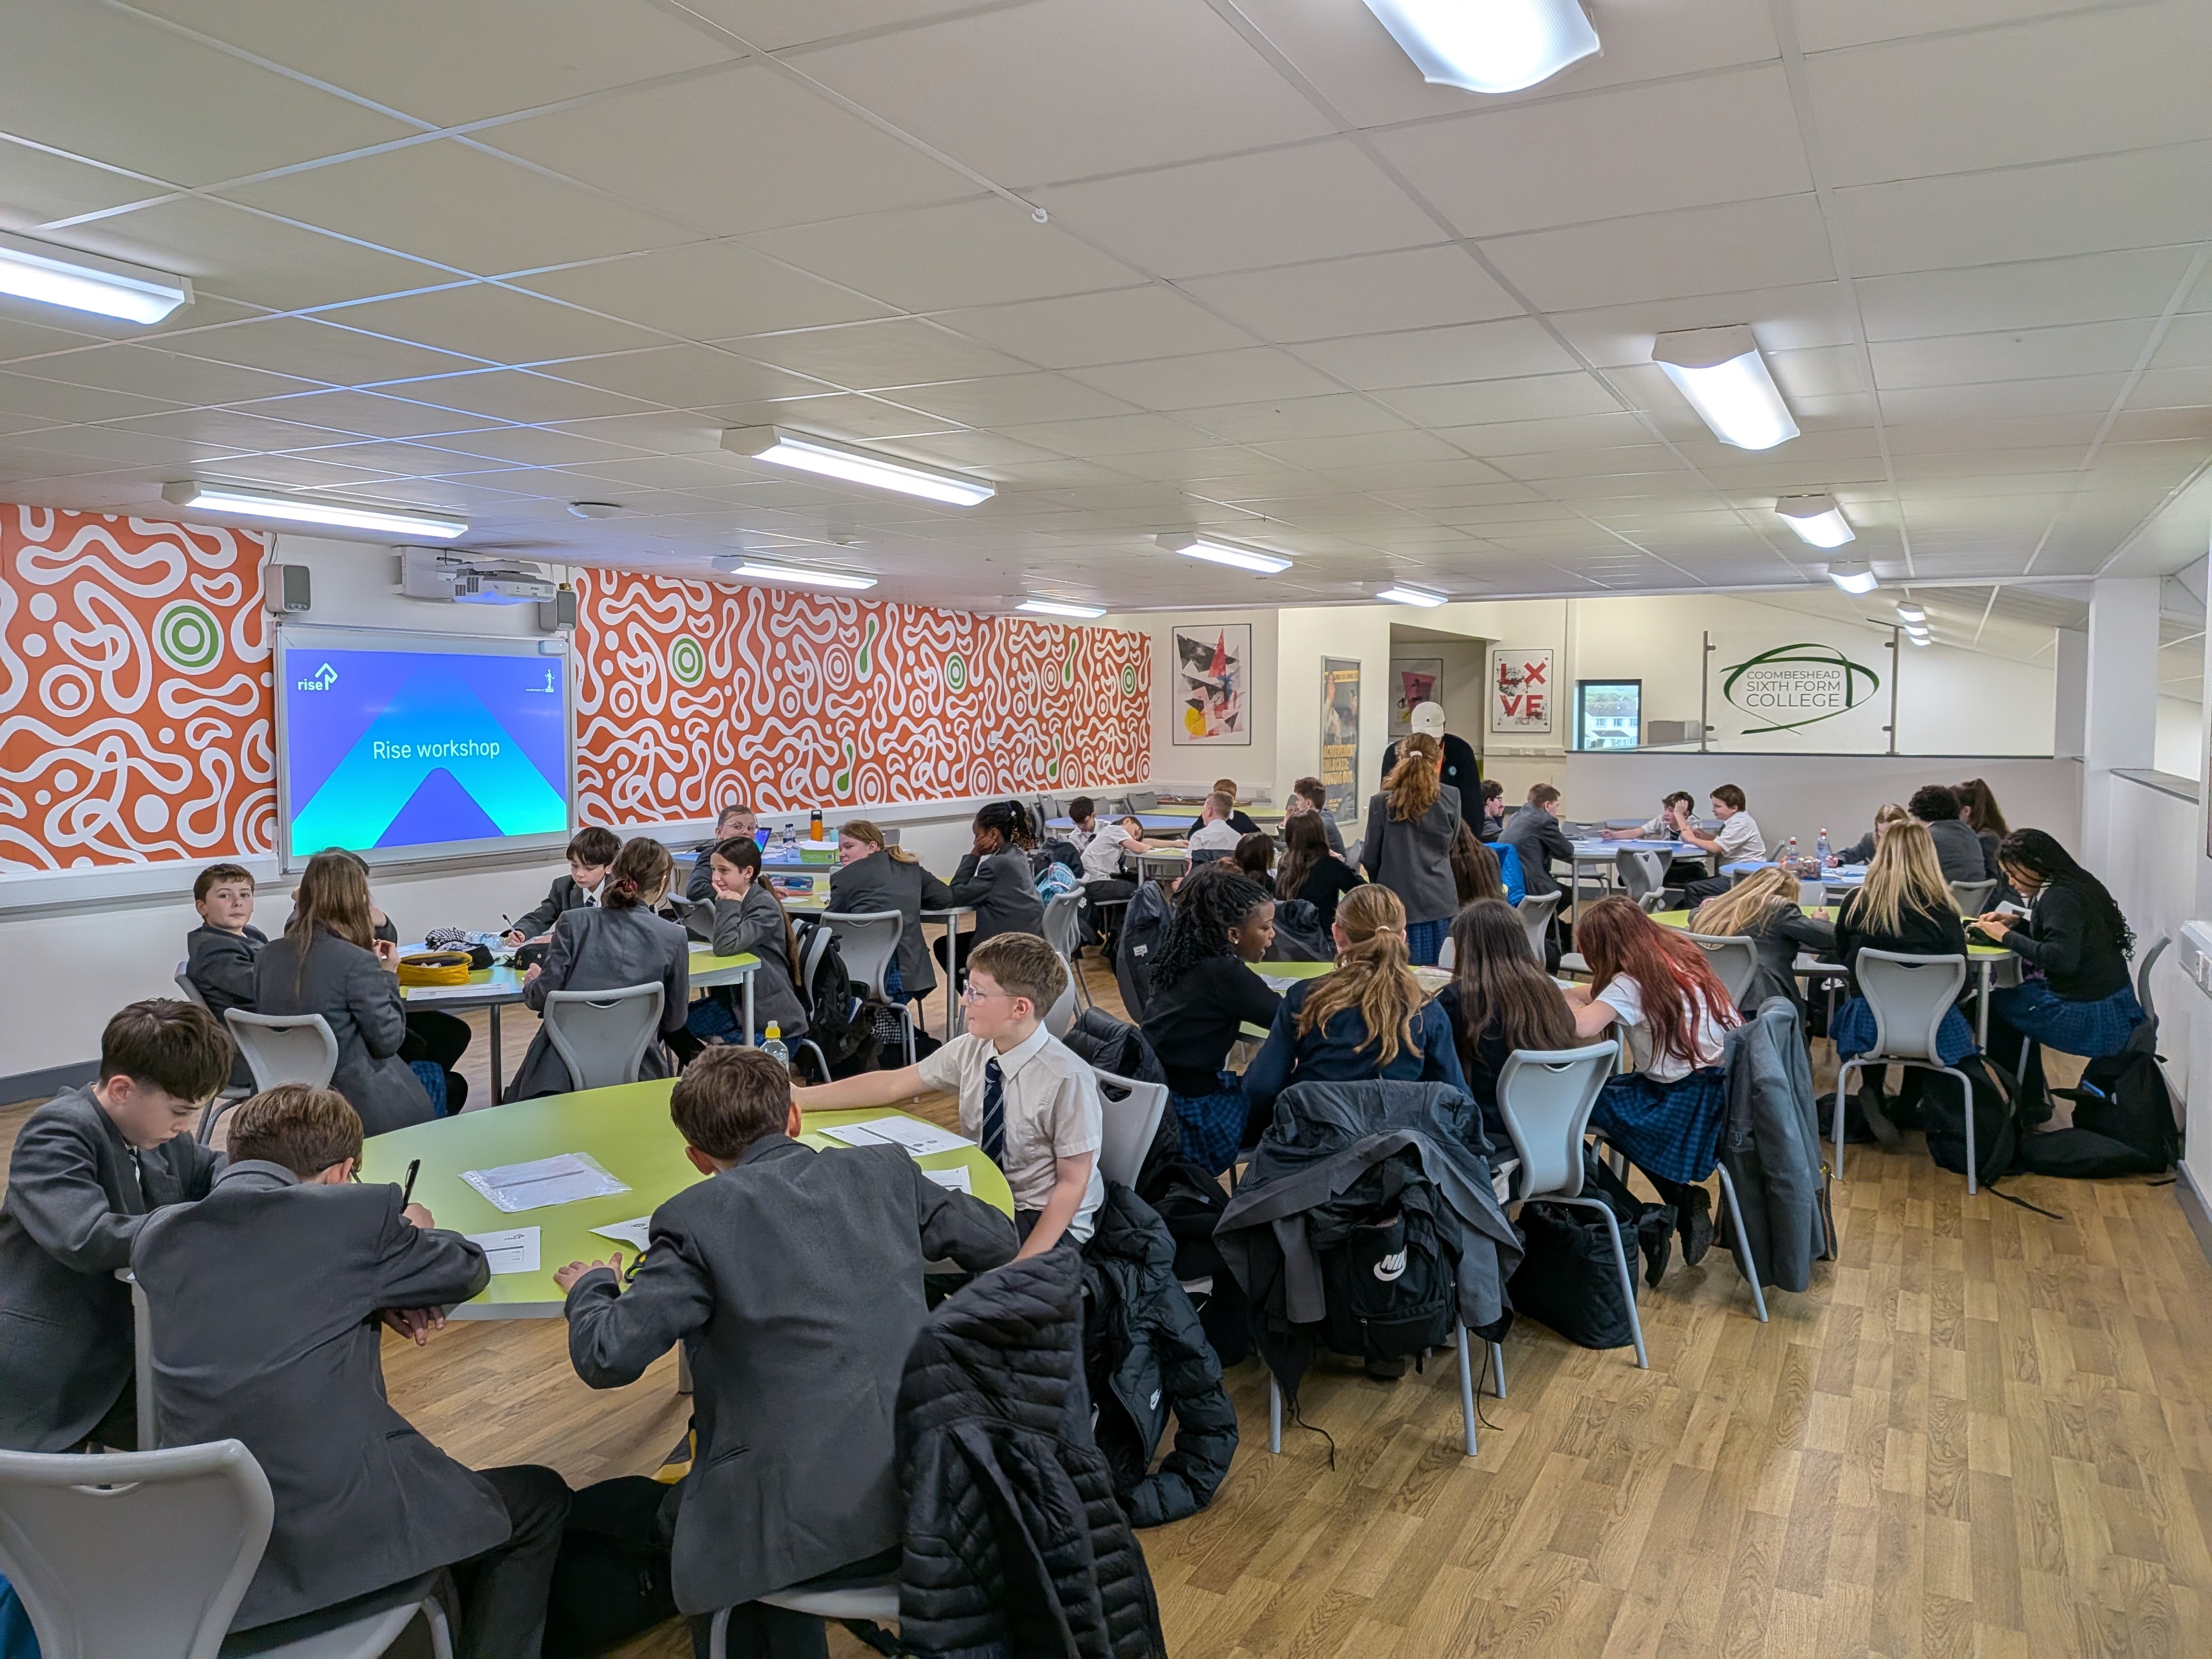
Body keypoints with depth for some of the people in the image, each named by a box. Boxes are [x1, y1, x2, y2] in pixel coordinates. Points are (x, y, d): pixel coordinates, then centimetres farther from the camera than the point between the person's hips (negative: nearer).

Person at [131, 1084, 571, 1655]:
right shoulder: (355, 1214, -10)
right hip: (342, 1533, -6)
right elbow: (468, 1269, 6)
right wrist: (414, 1231, 27)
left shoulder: (157, 1234, 4)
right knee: (540, 1499, 21)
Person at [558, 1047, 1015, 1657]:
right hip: (929, 1490, 5)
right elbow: (997, 1239, 14)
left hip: (811, 1527, -4)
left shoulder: (697, 1217, -8)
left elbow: (606, 1359, -8)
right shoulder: (884, 1170, 3)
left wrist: (591, 1287, 14)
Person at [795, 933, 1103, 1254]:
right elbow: (893, 1085, 4)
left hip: (1045, 1219, -6)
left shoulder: (1067, 1079, -24)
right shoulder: (971, 1049, -7)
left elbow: (1073, 1184, -17)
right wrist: (801, 1098, 0)